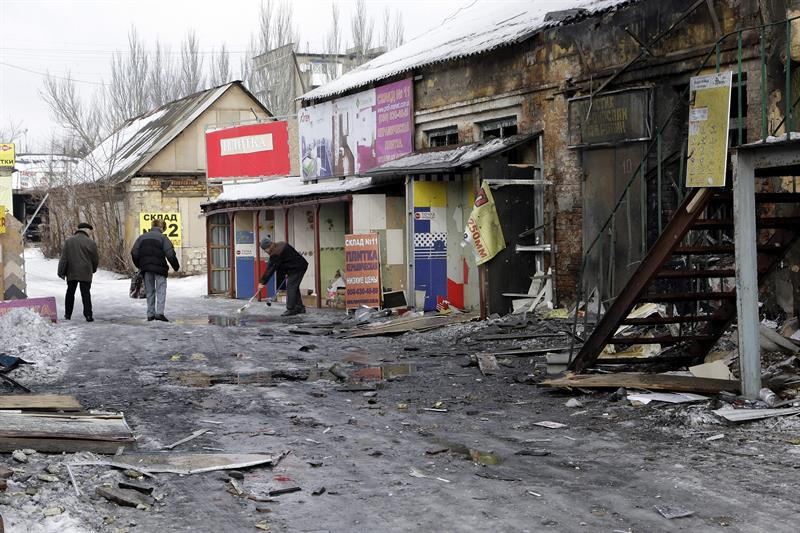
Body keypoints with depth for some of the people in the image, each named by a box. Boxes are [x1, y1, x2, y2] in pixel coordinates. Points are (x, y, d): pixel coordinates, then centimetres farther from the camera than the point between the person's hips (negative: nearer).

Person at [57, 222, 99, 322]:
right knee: (86, 294, 0)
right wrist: (93, 270, 19)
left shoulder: (69, 241, 3)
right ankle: (88, 315, -6)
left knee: (70, 293, 13)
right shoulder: (90, 242, -5)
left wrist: (61, 271, 1)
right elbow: (95, 259, 1)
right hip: (85, 273, -2)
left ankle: (67, 314, 18)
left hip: (71, 273, 2)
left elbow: (64, 258, 0)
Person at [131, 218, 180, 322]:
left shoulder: (142, 237, 12)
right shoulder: (162, 237, -3)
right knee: (161, 290, -1)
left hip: (146, 269, 4)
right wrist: (176, 266, 1)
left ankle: (150, 314, 11)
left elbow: (134, 253, 9)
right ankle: (159, 312, -15)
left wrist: (139, 265, 20)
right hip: (159, 267, -4)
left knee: (150, 291, 13)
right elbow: (170, 254, -10)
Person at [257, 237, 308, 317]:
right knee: (294, 287, 17)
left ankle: (291, 309, -11)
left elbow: (271, 268, -19)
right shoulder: (281, 245, 8)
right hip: (301, 265, 10)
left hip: (297, 268, -10)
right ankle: (300, 307, 22)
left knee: (290, 287, -10)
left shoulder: (276, 253, -22)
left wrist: (262, 282, -14)